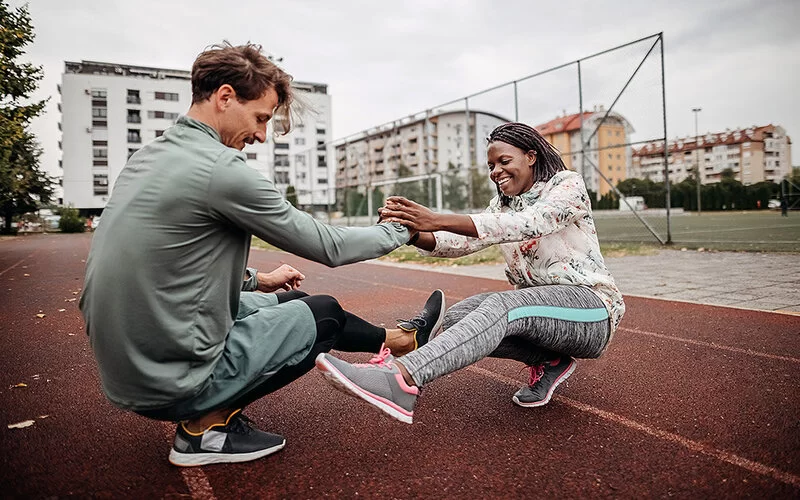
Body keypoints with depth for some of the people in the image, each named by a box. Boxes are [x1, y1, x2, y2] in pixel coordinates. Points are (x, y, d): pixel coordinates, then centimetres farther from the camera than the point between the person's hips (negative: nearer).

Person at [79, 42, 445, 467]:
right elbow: (328, 247, -14)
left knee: (288, 300, 19)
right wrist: (399, 231, 3)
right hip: (171, 382, -9)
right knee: (324, 315, 9)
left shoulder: (149, 157, 6)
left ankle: (393, 339, 30)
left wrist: (256, 279, 21)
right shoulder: (221, 169, -22)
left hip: (125, 366, 9)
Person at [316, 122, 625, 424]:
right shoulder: (502, 204, 13)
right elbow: (466, 241, -6)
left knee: (501, 306, -36)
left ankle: (402, 379, -52)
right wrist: (413, 233, -26)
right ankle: (547, 362, -6)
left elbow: (527, 224, -28)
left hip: (590, 305, -6)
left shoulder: (568, 184, -6)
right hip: (536, 305, 7)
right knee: (457, 318, -18)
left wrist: (438, 220, -37)